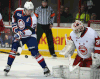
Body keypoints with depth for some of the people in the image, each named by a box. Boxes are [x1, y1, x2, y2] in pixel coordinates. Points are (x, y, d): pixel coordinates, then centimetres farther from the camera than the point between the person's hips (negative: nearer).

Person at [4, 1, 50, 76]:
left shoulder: (33, 18, -24)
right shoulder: (18, 11, -10)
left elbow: (30, 31, -28)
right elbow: (14, 18, 13)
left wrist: (21, 34, -39)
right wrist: (14, 26, 3)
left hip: (30, 36, -4)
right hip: (19, 34, 4)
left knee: (34, 52, -13)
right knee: (14, 48, -8)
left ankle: (45, 68, -6)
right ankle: (8, 66, 3)